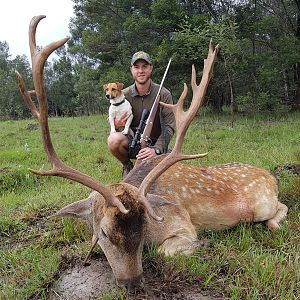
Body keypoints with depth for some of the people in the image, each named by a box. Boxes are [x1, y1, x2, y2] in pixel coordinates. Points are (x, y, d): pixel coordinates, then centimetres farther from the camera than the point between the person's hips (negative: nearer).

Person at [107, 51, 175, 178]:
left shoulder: (163, 94, -11)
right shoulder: (124, 95, -5)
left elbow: (169, 127, -15)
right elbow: (111, 119, 7)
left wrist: (156, 150, -30)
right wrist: (116, 124, -20)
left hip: (156, 143, -1)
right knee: (114, 139, -32)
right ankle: (127, 166, 1)